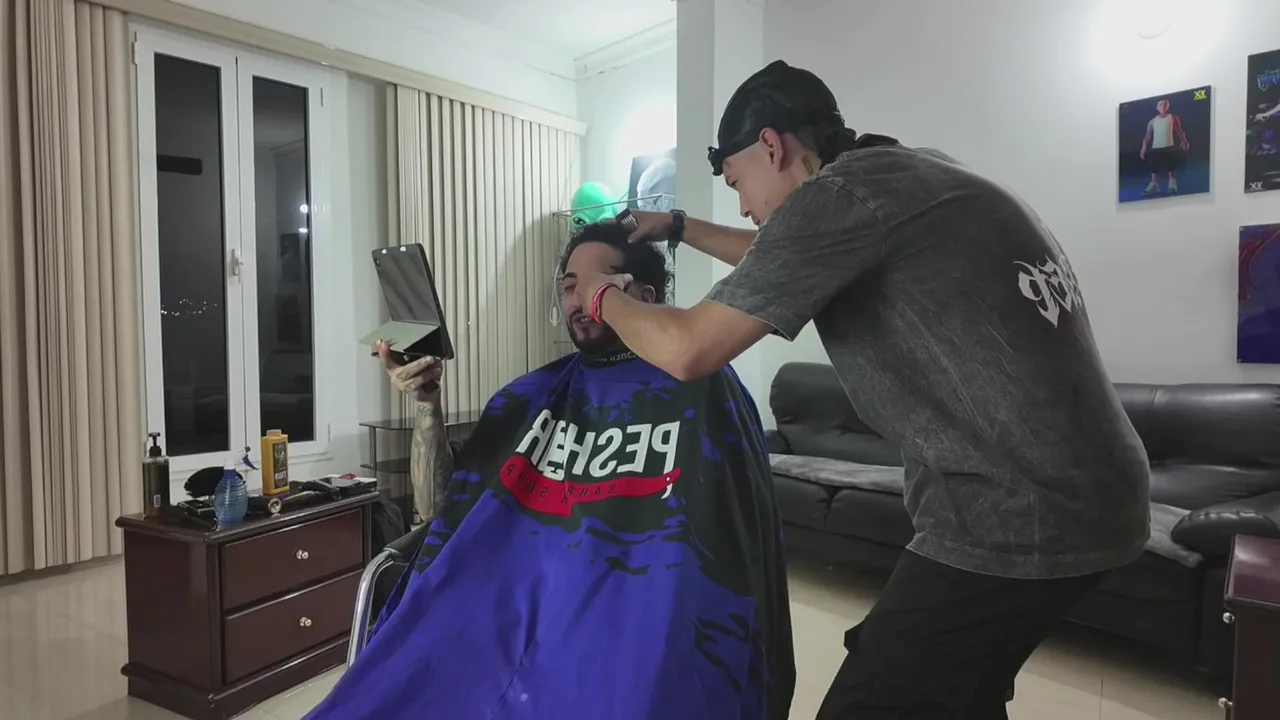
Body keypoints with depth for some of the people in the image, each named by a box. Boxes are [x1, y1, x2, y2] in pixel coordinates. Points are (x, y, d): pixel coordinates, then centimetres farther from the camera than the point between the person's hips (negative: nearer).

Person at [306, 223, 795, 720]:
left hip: (637, 622, -3)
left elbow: (742, 539, 3)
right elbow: (445, 504, 16)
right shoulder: (532, 396, 16)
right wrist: (427, 408, 3)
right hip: (510, 607, 4)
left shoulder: (703, 392, 3)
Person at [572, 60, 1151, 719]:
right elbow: (784, 262, 30)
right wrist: (678, 227, 34)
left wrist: (605, 296, 5)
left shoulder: (838, 192, -14)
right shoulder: (911, 175, 14)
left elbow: (685, 350, -14)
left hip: (1013, 516, -10)